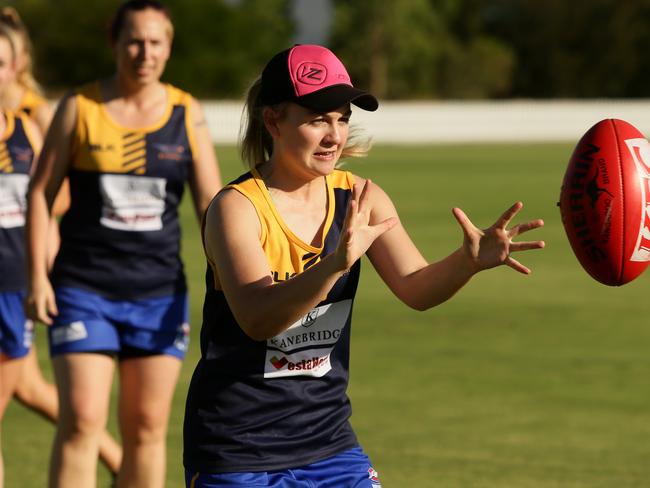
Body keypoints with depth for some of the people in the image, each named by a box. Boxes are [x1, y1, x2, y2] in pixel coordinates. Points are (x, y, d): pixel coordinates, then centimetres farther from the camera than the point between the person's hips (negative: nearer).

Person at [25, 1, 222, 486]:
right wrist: (37, 276, -5)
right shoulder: (79, 107, -1)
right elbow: (40, 192, 2)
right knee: (81, 421, -11)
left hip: (160, 292, 2)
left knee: (147, 428, 5)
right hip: (83, 289, -2)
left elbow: (211, 204, 3)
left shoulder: (187, 113, 4)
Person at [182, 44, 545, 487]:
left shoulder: (358, 198, 0)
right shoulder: (237, 207, -16)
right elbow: (257, 318, -31)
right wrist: (336, 264, -46)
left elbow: (416, 288, -11)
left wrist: (470, 260, -31)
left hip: (328, 441, 5)